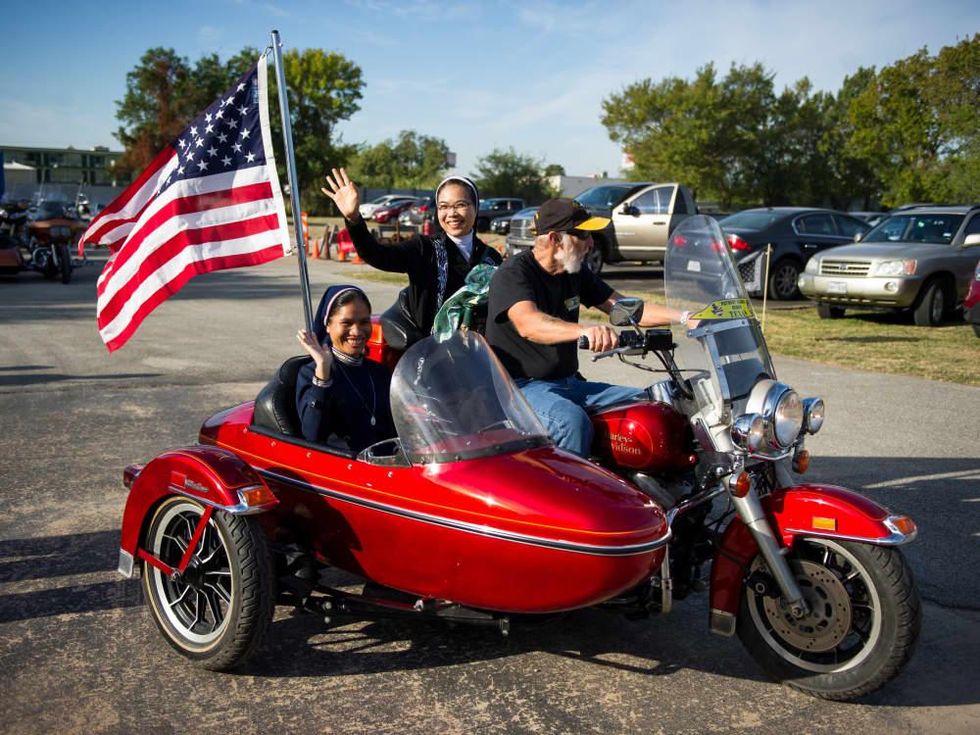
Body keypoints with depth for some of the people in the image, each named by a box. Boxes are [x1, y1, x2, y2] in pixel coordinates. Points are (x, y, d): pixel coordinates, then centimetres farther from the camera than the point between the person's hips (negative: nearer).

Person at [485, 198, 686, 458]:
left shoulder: (576, 272, 11)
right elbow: (528, 323, -34)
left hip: (568, 383, 8)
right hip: (523, 385, -8)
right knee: (573, 421, -37)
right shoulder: (513, 273, -14)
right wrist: (585, 331, -53)